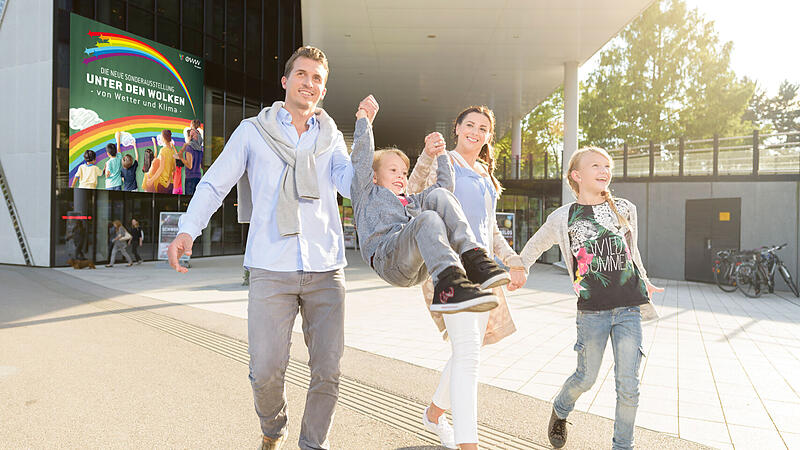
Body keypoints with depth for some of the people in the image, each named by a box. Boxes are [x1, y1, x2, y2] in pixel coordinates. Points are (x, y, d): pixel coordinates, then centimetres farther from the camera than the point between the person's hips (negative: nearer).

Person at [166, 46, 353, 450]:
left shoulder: (331, 137, 16)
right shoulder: (253, 131, 11)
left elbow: (351, 183, -1)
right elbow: (215, 183, 8)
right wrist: (188, 229, -7)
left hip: (326, 270, 2)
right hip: (272, 269, -2)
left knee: (327, 371, 4)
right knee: (265, 371, -3)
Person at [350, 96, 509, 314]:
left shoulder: (413, 201, 40)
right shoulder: (367, 193, 26)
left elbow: (445, 184, 38)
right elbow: (362, 156, 15)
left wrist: (441, 153, 37)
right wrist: (364, 118, 17)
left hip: (419, 267, 5)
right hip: (388, 260, -5)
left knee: (439, 195, -12)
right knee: (428, 218, -32)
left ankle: (472, 257, -28)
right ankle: (449, 281, -51)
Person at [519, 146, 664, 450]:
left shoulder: (625, 210, 8)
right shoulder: (564, 217, -1)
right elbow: (532, 249, 12)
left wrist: (644, 282, 25)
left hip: (629, 308, 2)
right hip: (592, 311, -2)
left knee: (628, 385, 3)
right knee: (586, 378, 8)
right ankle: (560, 410, 39)